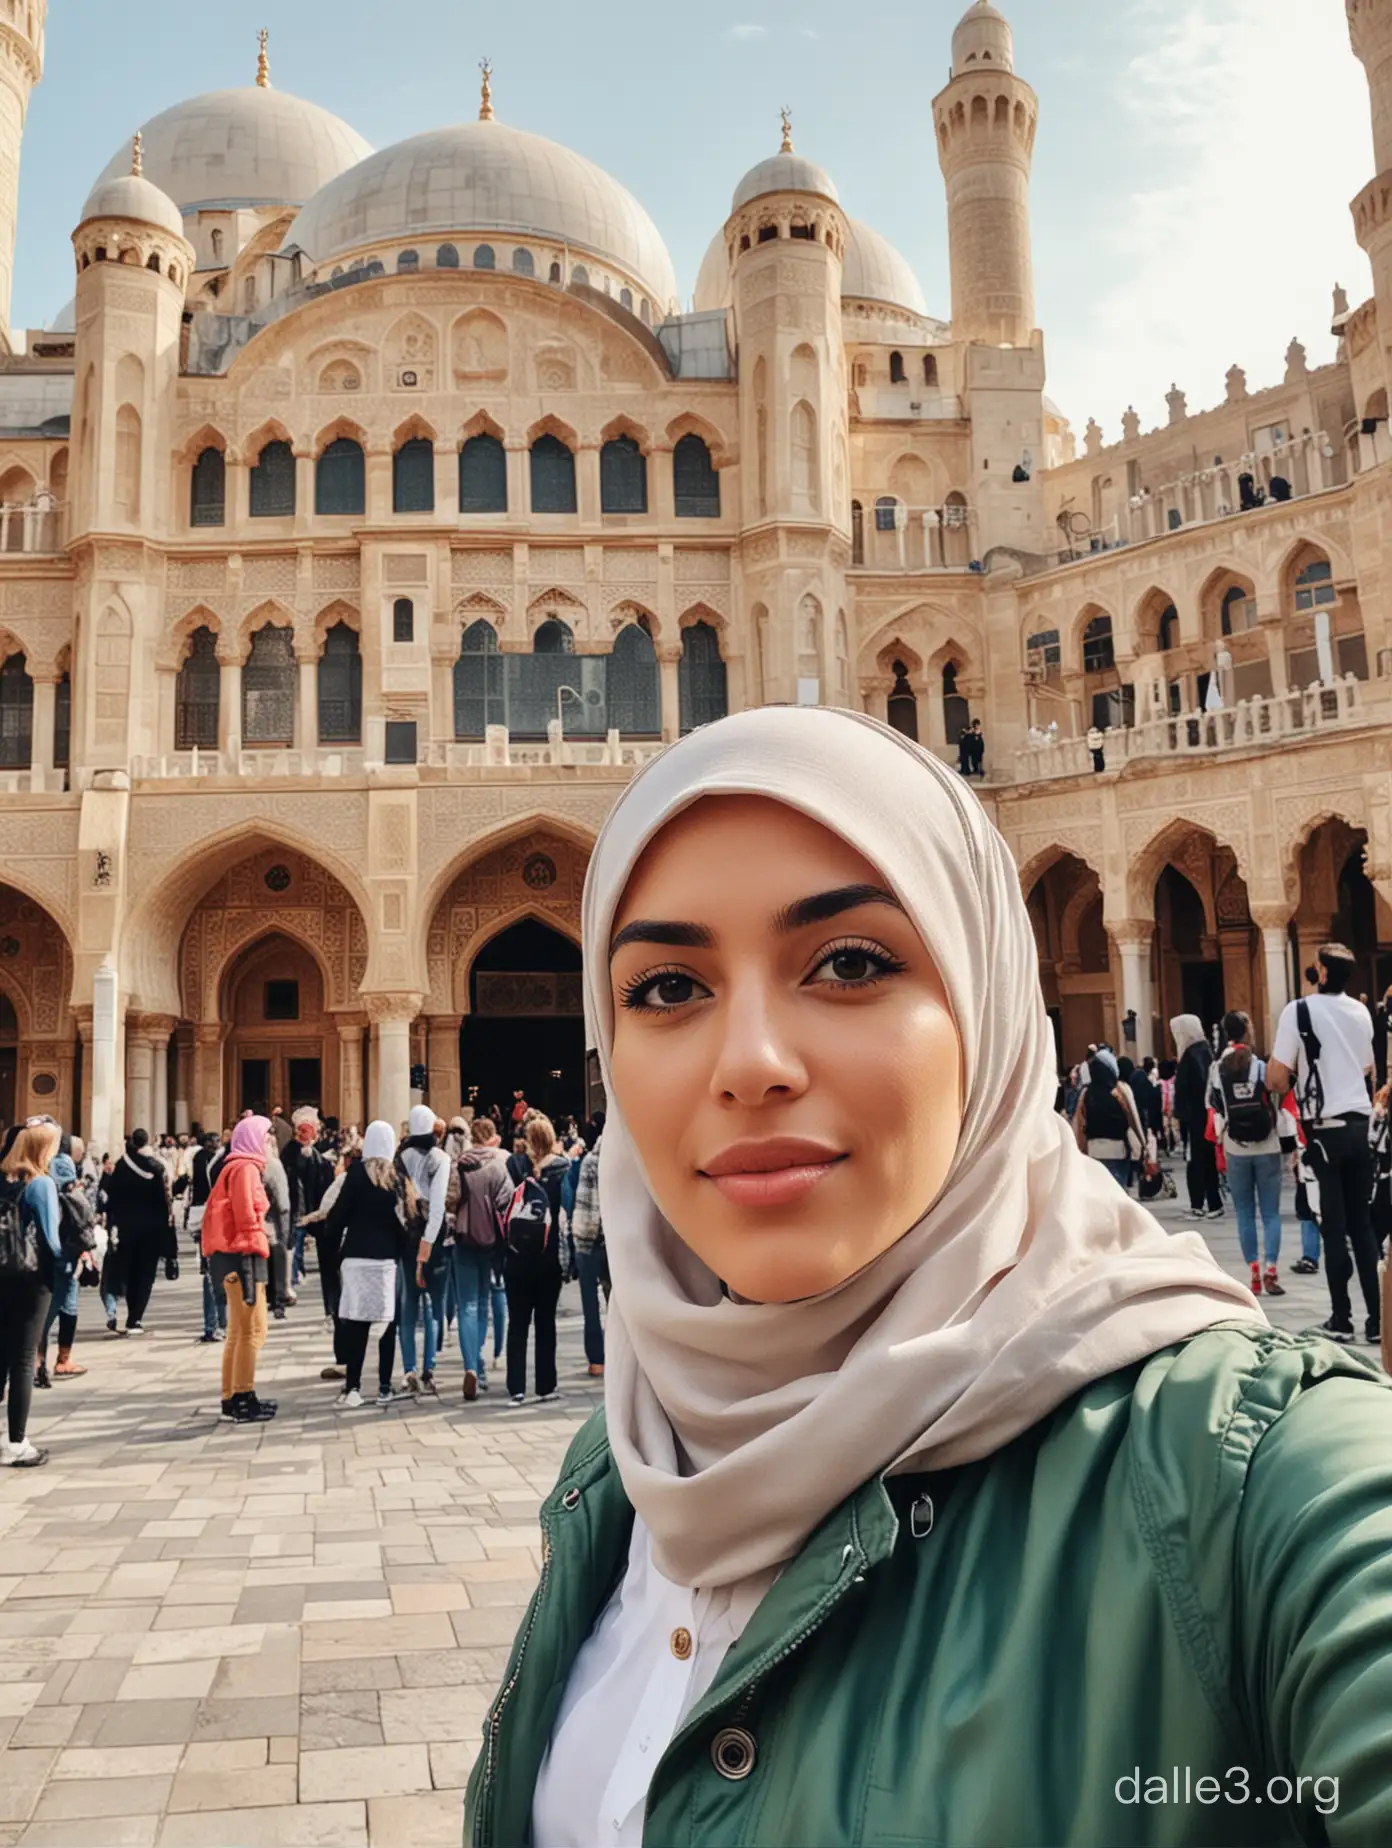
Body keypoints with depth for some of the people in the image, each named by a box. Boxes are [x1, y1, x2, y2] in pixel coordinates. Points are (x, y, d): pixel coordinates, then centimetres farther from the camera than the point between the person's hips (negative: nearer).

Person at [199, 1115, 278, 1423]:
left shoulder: (241, 1167, 20)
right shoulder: (245, 1168, -10)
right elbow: (245, 1216, -18)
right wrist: (252, 1253, -20)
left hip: (237, 1256, 11)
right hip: (242, 1256, -11)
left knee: (239, 1331, 15)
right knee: (252, 1330, -9)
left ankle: (232, 1399, 20)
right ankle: (244, 1402, -7)